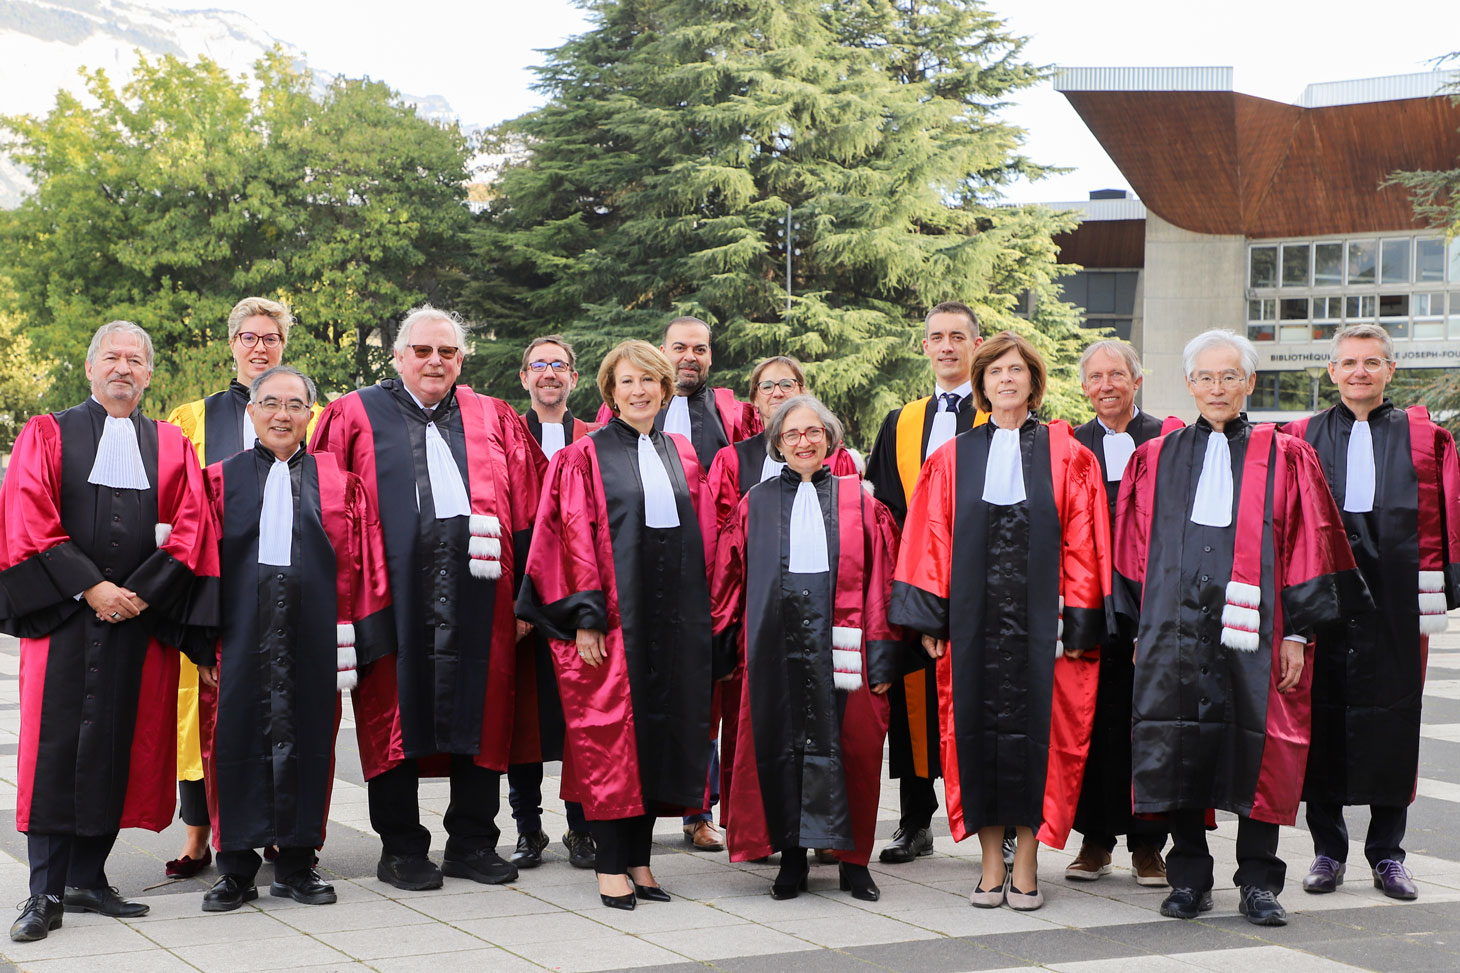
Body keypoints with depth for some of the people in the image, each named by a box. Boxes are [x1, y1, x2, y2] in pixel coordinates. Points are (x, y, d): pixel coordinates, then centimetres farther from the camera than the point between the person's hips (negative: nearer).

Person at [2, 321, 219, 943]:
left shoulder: (171, 446, 14)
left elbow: (190, 528, 4)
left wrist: (140, 592, -9)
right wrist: (90, 587, -13)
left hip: (142, 614, 2)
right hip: (63, 614, -2)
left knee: (119, 745, 2)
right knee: (55, 745, -5)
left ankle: (87, 879, 12)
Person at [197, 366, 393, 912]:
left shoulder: (339, 482, 8)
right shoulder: (221, 480, 8)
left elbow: (356, 562, 5)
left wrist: (352, 638, -3)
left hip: (312, 635, 0)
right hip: (241, 635, 0)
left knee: (306, 738, 5)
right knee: (238, 738, 1)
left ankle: (296, 863, 15)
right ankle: (236, 868, 10)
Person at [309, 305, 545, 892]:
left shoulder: (495, 421, 15)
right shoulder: (355, 417, 9)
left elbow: (527, 513, 12)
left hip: (478, 593, 2)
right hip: (394, 590, -2)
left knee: (480, 712, 4)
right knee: (395, 713, 0)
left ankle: (472, 843, 14)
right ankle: (400, 848, 11)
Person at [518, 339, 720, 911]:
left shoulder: (681, 456, 14)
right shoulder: (586, 457, 0)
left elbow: (703, 538, 15)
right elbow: (575, 537, -6)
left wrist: (705, 617, 9)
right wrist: (585, 617, -13)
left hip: (675, 618, 5)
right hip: (615, 616, -5)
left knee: (662, 728, 6)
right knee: (610, 732, -4)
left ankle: (639, 859, 15)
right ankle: (611, 867, 2)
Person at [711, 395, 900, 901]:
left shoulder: (858, 500, 7)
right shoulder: (756, 503, 11)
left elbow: (879, 579, 4)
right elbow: (731, 575, 11)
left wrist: (881, 653, -3)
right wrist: (729, 644, 4)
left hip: (841, 645, -1)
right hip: (776, 645, 1)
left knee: (852, 744, -2)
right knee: (781, 744, 2)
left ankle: (853, 859, 10)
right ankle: (793, 858, 13)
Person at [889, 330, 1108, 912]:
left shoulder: (1066, 455, 5)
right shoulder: (953, 459, 10)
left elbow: (1082, 540, 1)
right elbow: (931, 539, 7)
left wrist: (1077, 621, -6)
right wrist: (929, 618, -1)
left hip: (1039, 618, -1)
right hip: (973, 619, 2)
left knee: (1034, 727, -1)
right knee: (979, 727, 2)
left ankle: (1025, 866, 9)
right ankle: (992, 864, 11)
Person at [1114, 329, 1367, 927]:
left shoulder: (1285, 458, 6)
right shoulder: (1155, 459, 12)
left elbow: (1306, 545, 3)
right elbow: (1134, 551, 12)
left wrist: (1297, 631, -3)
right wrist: (1140, 628, 6)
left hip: (1251, 626, -1)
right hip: (1174, 626, 2)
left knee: (1256, 745, -3)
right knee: (1176, 747, 1)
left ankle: (1258, 882, 8)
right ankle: (1189, 877, 13)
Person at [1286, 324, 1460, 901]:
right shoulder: (1302, 438, 10)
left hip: (1396, 598, 0)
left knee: (1392, 717, 4)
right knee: (1322, 713, 2)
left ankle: (1387, 854, 14)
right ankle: (1328, 850, 12)